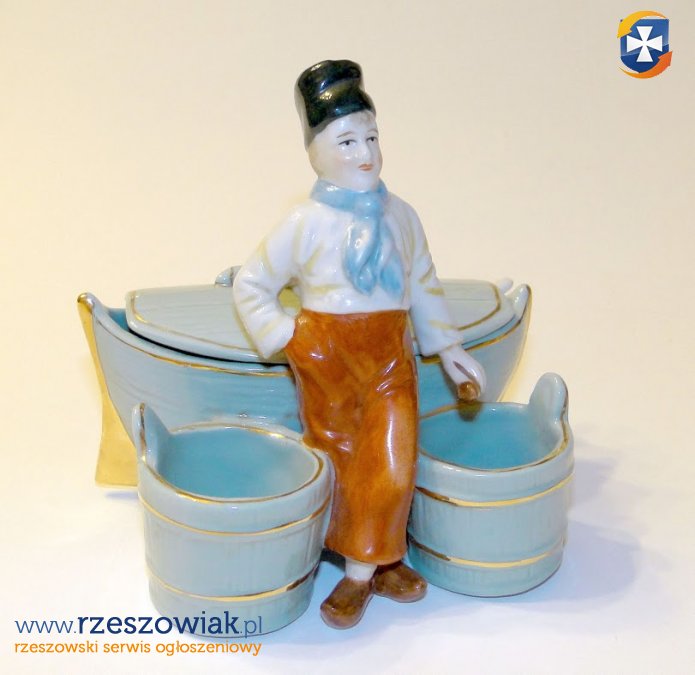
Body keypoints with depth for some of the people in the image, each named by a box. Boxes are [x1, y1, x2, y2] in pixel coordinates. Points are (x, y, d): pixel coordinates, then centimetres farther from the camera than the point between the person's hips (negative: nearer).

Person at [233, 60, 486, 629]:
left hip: (390, 357, 3)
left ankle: (362, 573, 18)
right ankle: (380, 562, 29)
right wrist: (285, 337, -9)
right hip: (325, 359, -2)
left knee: (392, 466, 0)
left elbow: (425, 287, 13)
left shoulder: (401, 216, 3)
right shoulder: (306, 224, -7)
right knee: (341, 463, 8)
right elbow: (250, 287, 0)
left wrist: (448, 348, 12)